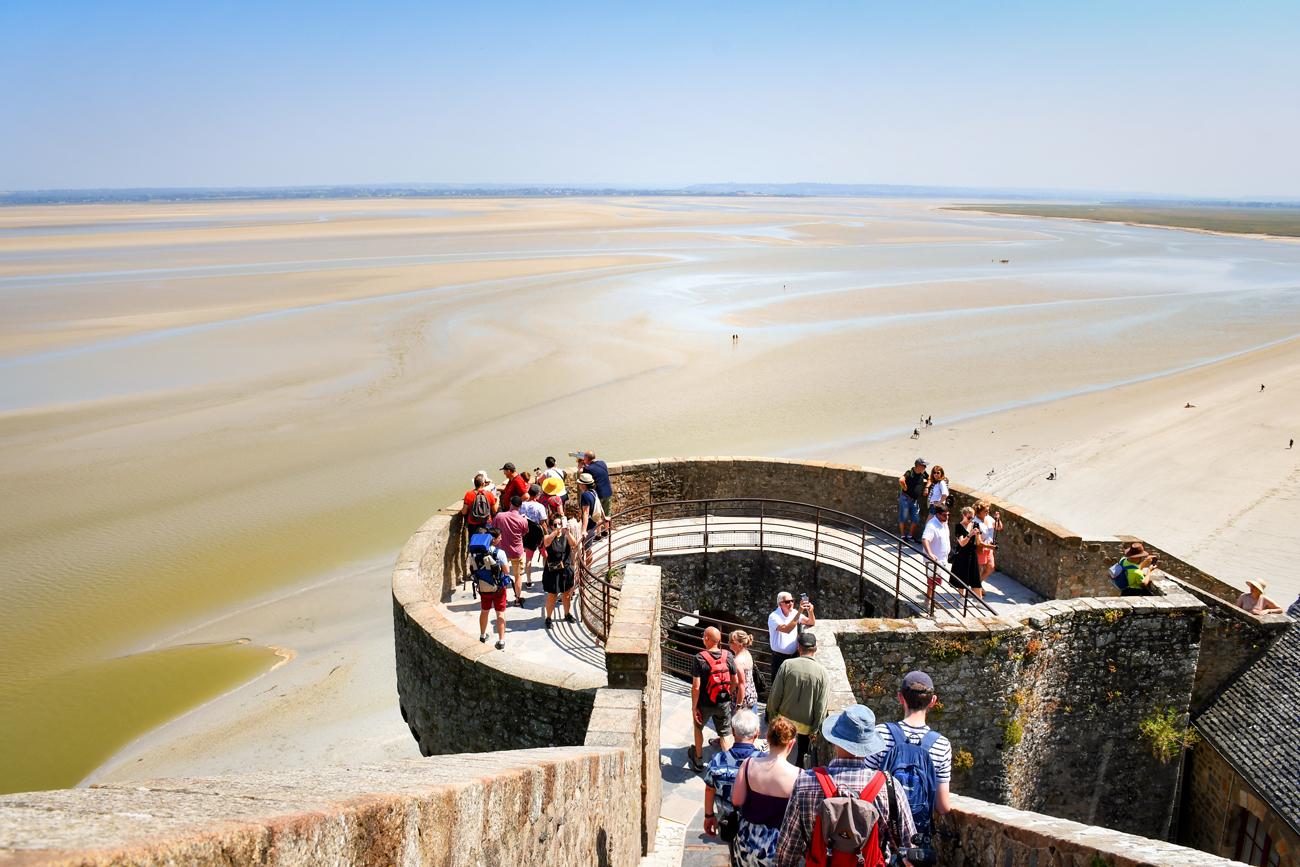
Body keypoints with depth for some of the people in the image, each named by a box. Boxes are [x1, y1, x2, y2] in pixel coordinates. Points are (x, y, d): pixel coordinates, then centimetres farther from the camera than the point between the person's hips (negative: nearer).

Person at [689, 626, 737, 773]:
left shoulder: (700, 658, -21)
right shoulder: (728, 656, -10)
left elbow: (696, 686, -20)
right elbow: (735, 681, 0)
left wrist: (694, 707, -10)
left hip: (705, 704, -1)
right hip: (723, 704, 1)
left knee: (699, 727, 25)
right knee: (725, 733, 16)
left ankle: (698, 761, 39)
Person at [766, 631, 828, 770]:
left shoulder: (787, 665, -12)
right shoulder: (823, 673, -12)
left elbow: (774, 696, -7)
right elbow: (821, 707, -8)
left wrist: (772, 717, 7)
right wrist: (814, 730, 3)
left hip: (784, 721, 0)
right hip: (805, 725, 0)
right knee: (801, 757, 16)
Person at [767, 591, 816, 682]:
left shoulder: (794, 613, 4)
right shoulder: (773, 617, -16)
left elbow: (811, 623, 5)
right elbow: (787, 629, -31)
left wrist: (810, 611, -17)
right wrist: (799, 612, -34)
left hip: (794, 656, 5)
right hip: (779, 658, -5)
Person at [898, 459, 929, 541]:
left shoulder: (923, 473, 5)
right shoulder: (910, 473, -18)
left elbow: (929, 479, 27)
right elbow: (901, 480, -36)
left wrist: (927, 487, 12)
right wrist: (905, 488, -21)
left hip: (914, 501, 7)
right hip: (905, 499, -7)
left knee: (916, 520, 6)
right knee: (903, 518, 4)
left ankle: (910, 535, 22)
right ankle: (903, 536, 17)